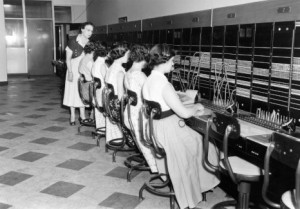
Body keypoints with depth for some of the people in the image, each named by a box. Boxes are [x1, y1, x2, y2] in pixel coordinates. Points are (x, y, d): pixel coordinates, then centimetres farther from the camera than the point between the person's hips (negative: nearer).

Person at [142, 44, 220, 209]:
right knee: (205, 144, 14)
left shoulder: (148, 81, 5)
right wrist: (197, 107, -2)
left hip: (156, 132, 9)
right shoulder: (164, 84, -25)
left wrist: (192, 111, 9)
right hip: (170, 132, -9)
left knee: (197, 138, 25)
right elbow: (183, 112, -24)